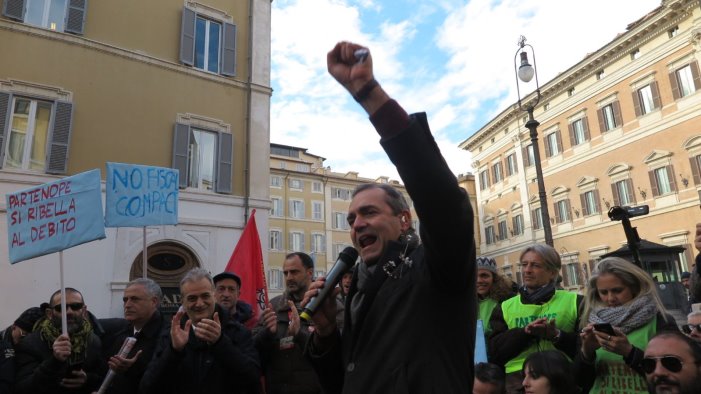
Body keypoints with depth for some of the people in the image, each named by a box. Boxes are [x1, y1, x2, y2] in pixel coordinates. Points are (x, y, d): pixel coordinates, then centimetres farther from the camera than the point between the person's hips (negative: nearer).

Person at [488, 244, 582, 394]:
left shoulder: (574, 302, 10)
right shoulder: (505, 308, 12)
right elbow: (493, 353, 3)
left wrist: (557, 336, -14)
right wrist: (525, 332, -9)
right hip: (517, 380, 1)